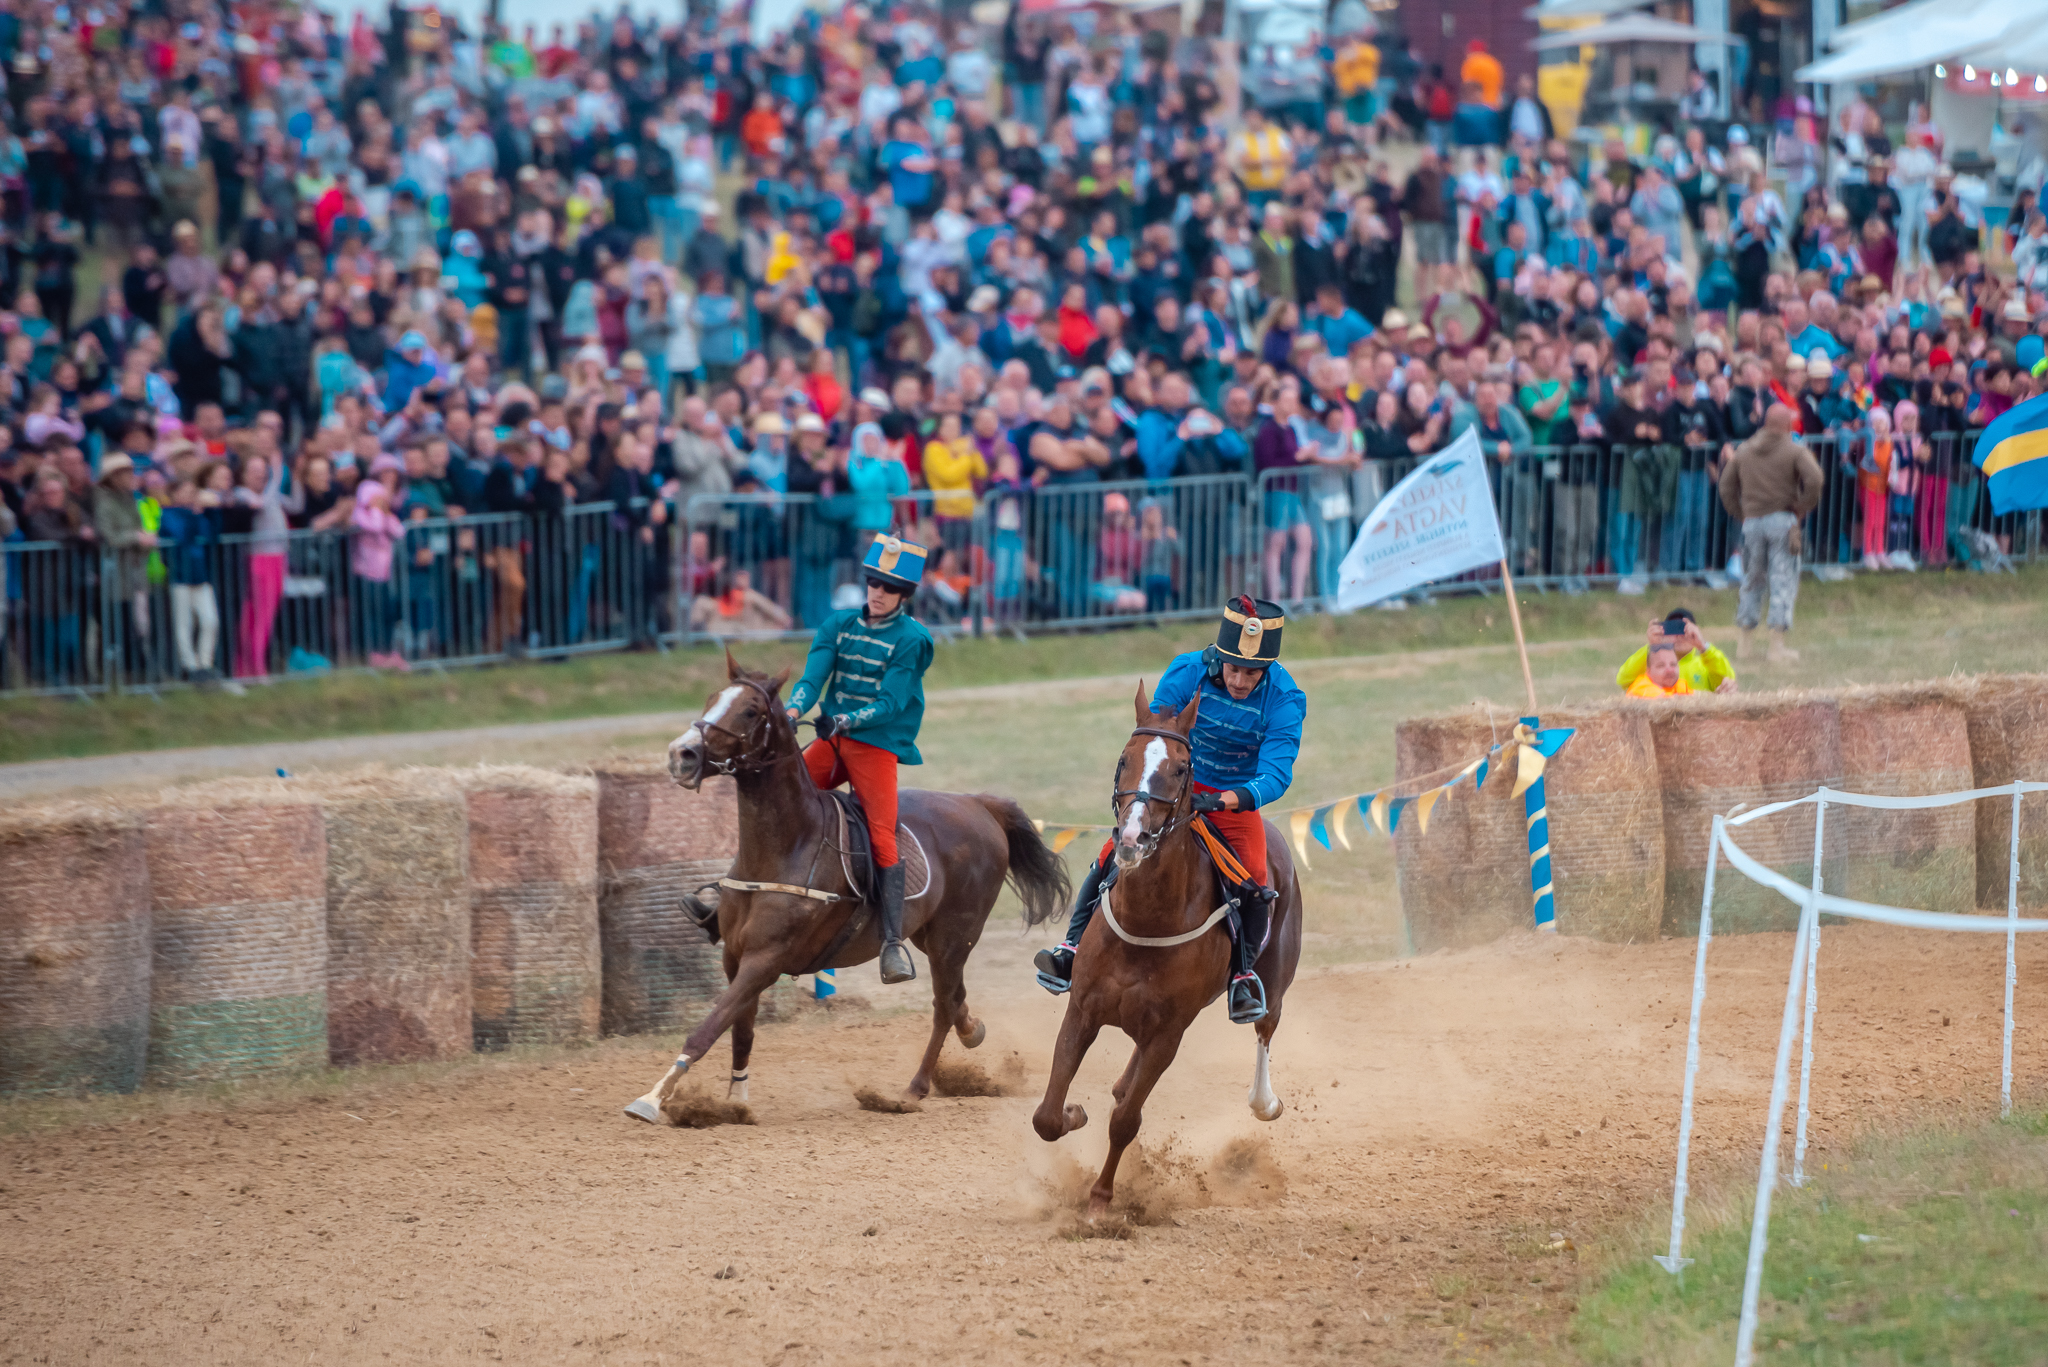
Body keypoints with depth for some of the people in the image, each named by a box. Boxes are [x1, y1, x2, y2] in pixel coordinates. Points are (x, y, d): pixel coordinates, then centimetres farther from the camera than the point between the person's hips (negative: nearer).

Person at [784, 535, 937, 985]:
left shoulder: (911, 639, -4)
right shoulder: (838, 626, 10)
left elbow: (891, 702, -12)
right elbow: (813, 676, -1)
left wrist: (846, 720, -27)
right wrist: (794, 709, -22)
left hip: (877, 744, -5)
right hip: (832, 741, 5)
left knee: (882, 835, -16)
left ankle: (893, 942, -19)